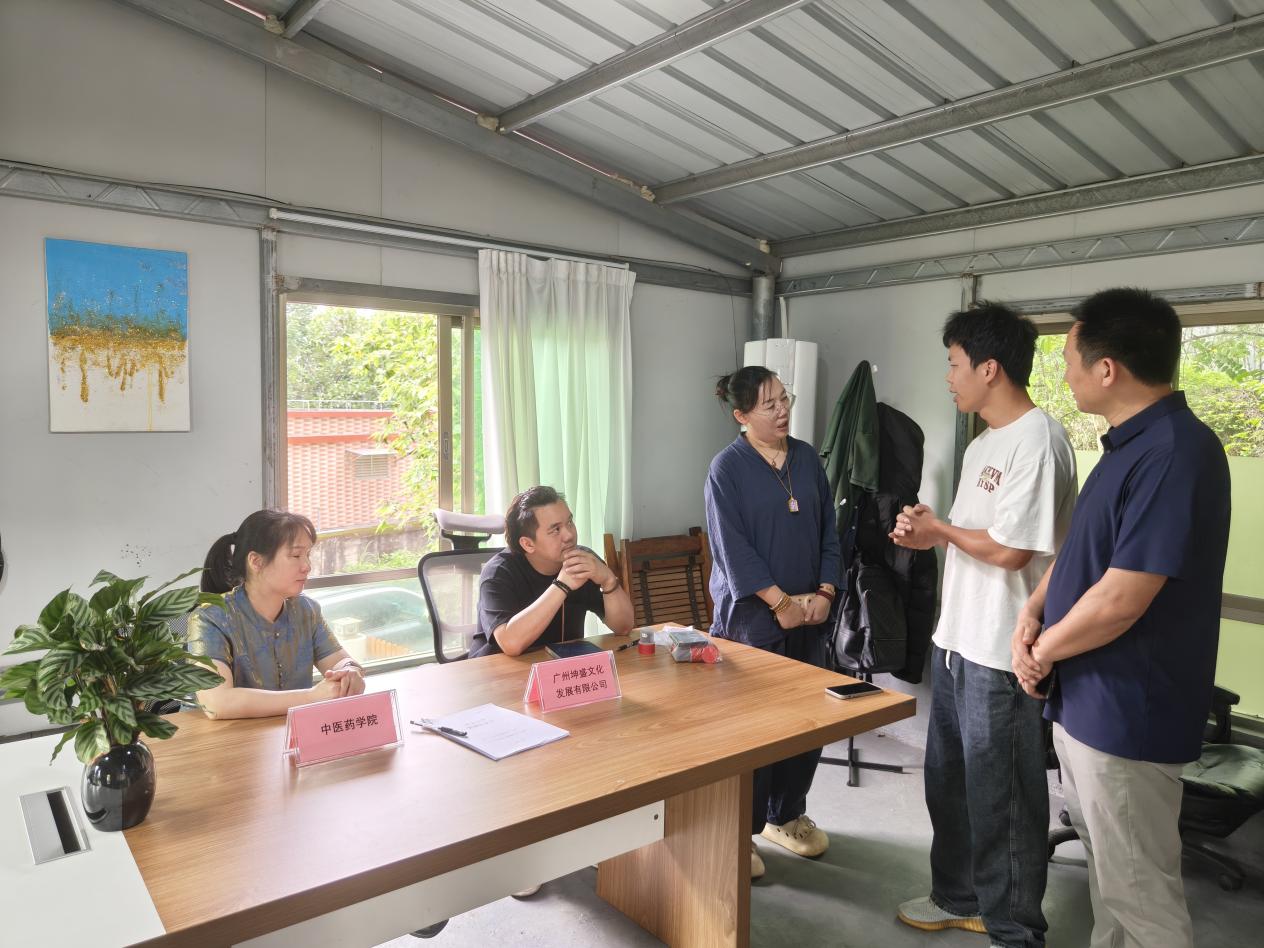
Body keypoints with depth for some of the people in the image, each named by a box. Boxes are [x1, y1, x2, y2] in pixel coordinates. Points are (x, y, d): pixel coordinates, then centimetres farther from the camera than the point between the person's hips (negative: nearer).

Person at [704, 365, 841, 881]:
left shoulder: (807, 458, 8)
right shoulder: (727, 467, -9)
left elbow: (829, 532, 10)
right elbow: (732, 548, -14)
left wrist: (824, 592, -2)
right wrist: (781, 602, -16)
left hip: (809, 612, 6)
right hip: (751, 614, -5)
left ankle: (786, 815, 31)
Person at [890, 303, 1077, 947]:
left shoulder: (1038, 441, -18)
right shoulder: (982, 445, 12)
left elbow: (1010, 550, -23)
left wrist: (939, 527, -8)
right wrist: (926, 538, 1)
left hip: (1001, 655, -10)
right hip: (955, 640, 10)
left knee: (1001, 796, 6)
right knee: (949, 779, 21)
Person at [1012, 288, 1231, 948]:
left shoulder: (1176, 453, -24)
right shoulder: (1129, 443, 8)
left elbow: (1119, 601, -27)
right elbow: (1076, 547, 16)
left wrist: (1043, 651, -11)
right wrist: (1031, 615, -1)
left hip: (1125, 712, -10)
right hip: (1086, 698, 10)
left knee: (1140, 892, 7)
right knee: (1104, 864, 25)